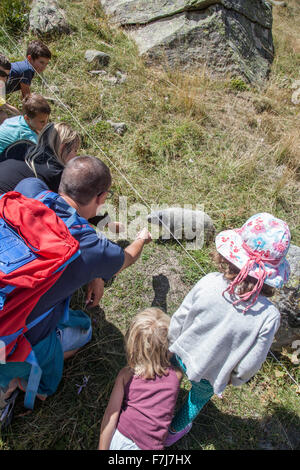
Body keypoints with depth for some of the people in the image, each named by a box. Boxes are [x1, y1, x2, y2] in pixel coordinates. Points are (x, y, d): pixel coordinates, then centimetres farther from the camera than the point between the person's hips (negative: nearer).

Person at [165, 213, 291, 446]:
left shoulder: (209, 283, -31)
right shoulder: (268, 316, -33)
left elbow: (178, 319, -16)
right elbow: (250, 364, -18)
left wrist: (173, 343, 6)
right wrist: (236, 379, 5)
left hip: (181, 356, 1)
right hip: (210, 376, 0)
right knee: (201, 396, 34)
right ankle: (176, 430, 60)